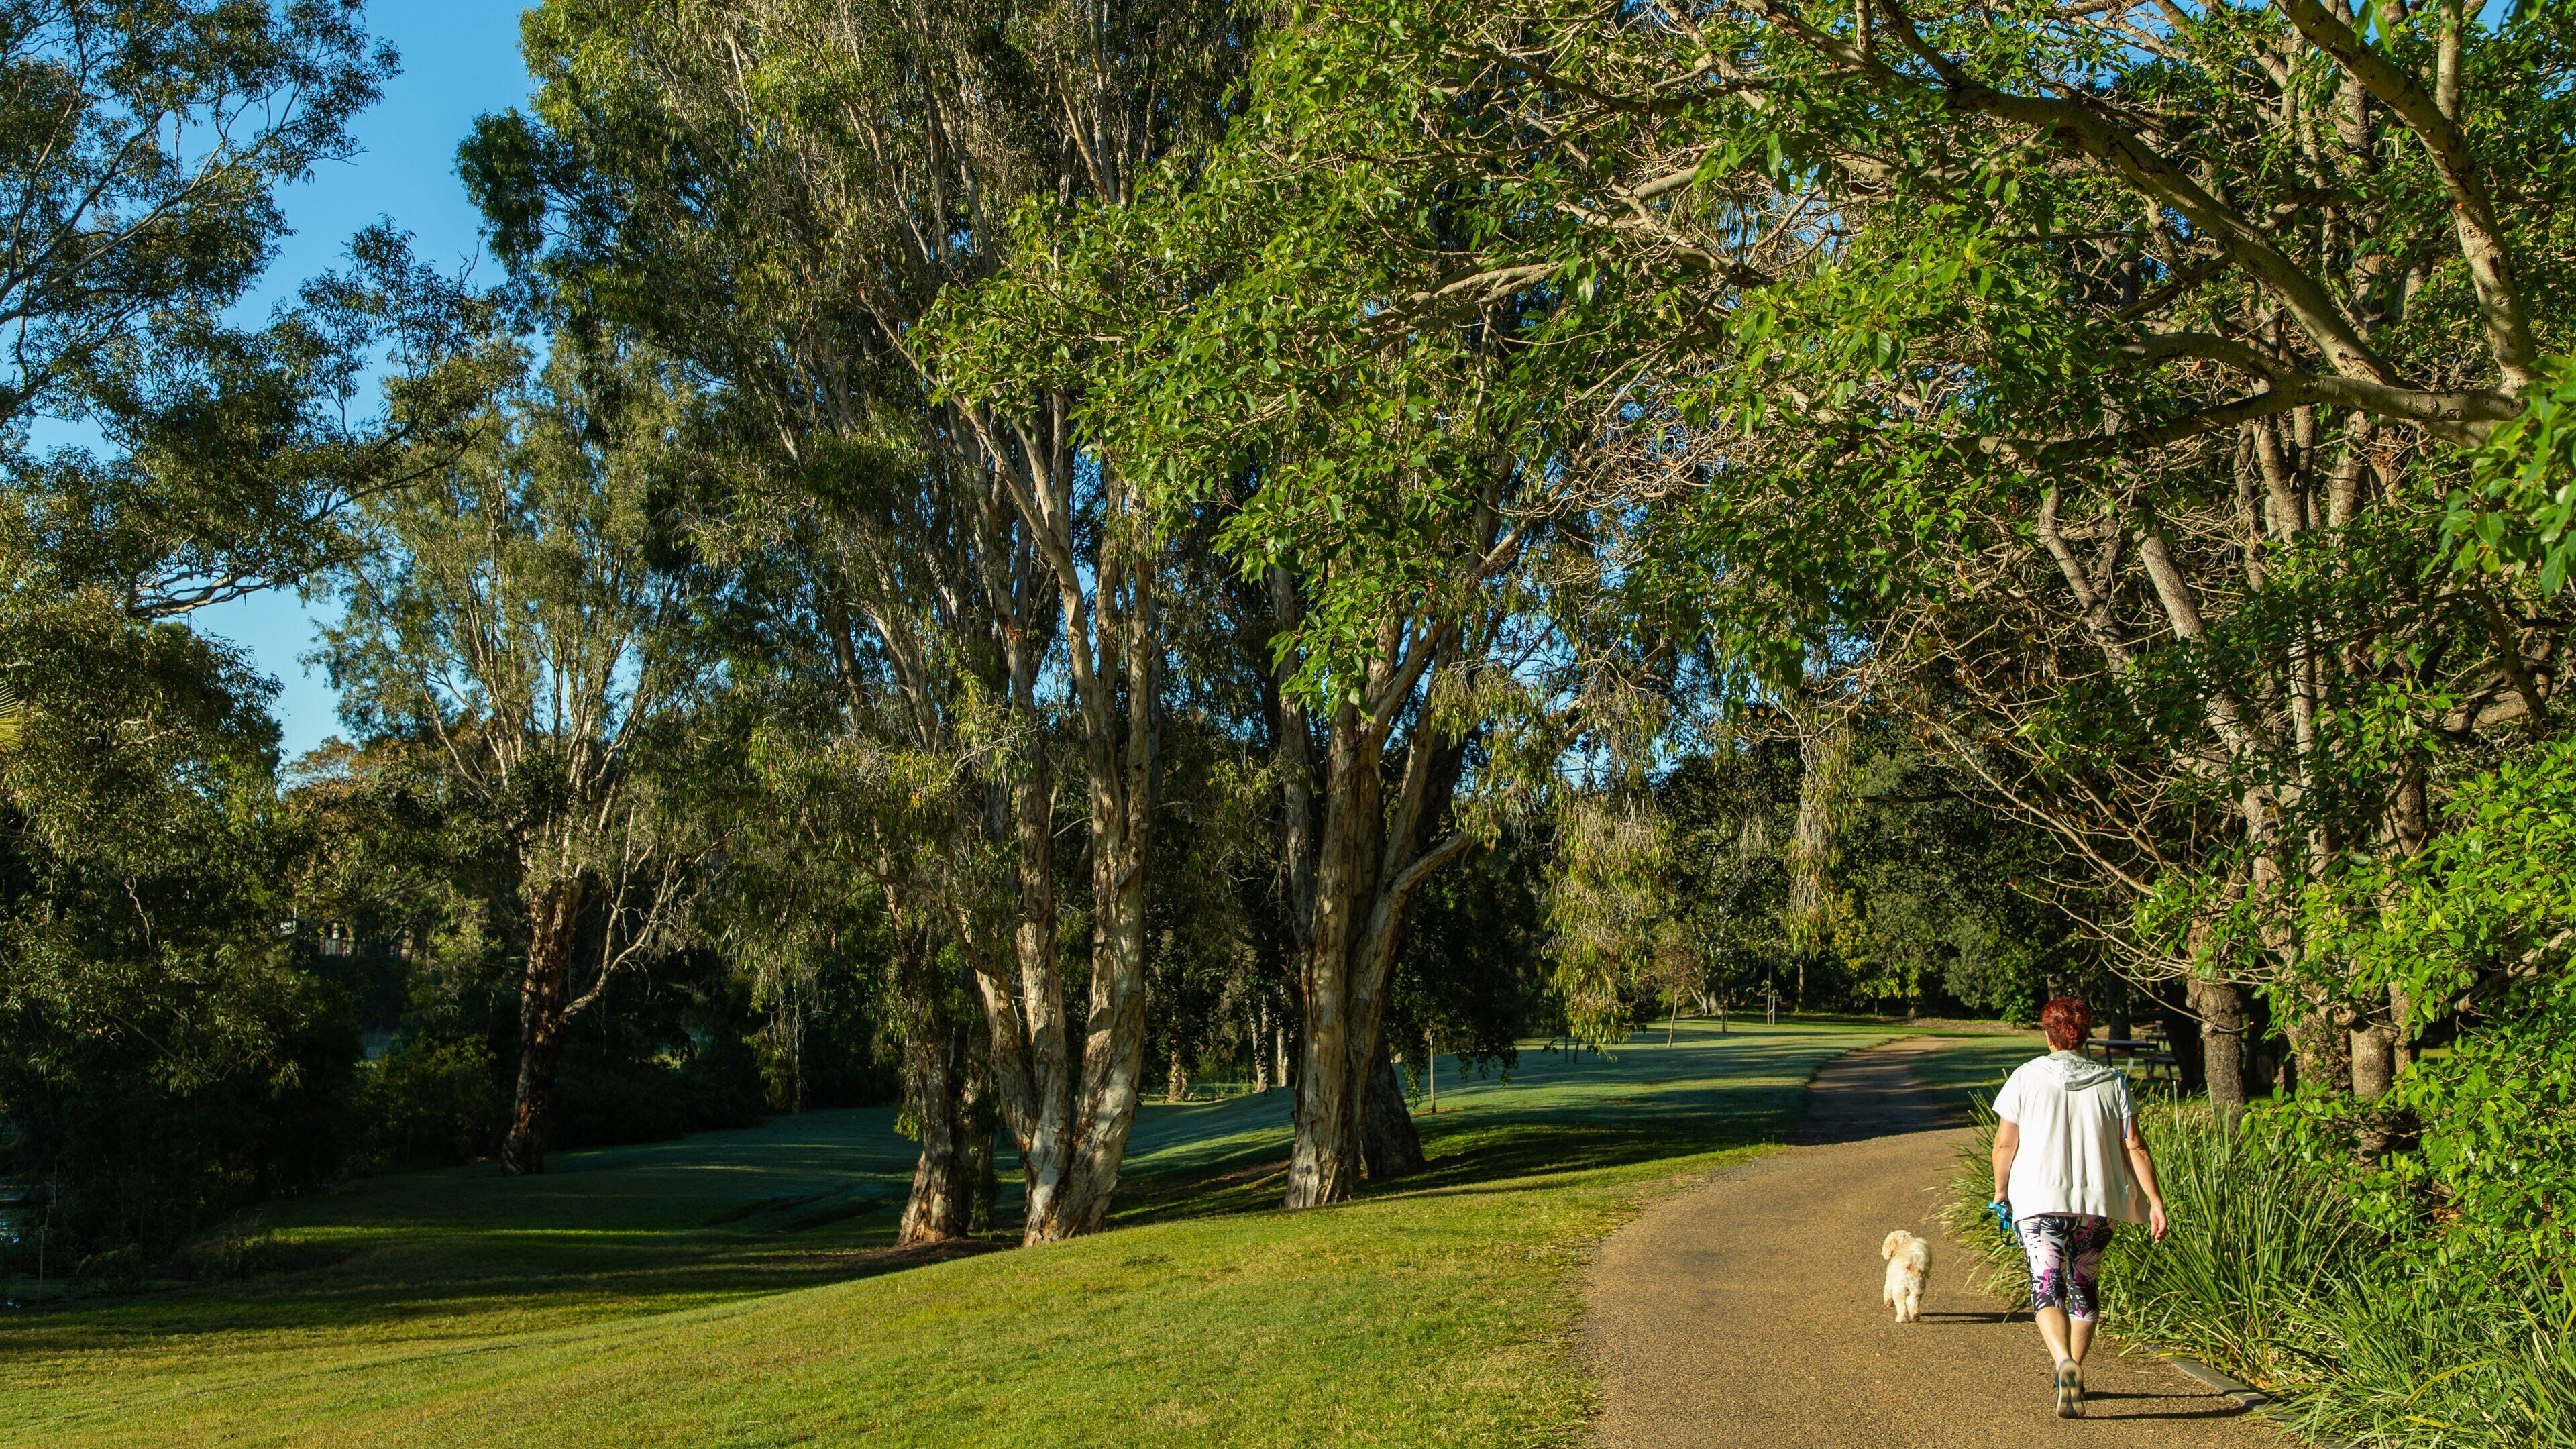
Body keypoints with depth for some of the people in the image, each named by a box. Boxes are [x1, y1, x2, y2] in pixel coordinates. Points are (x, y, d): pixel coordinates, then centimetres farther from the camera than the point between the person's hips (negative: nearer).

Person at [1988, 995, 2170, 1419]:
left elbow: (2005, 1144, -2)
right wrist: (2155, 1202, 1)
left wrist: (2000, 1193, 12)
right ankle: (2072, 1375, 28)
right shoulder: (2111, 1081, 4)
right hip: (2097, 1201, 3)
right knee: (2084, 1289, 19)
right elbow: (2134, 1147, -1)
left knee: (2046, 1289, -6)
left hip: (2040, 1201, -3)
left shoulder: (2026, 1077, -2)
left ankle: (2065, 1363, -30)